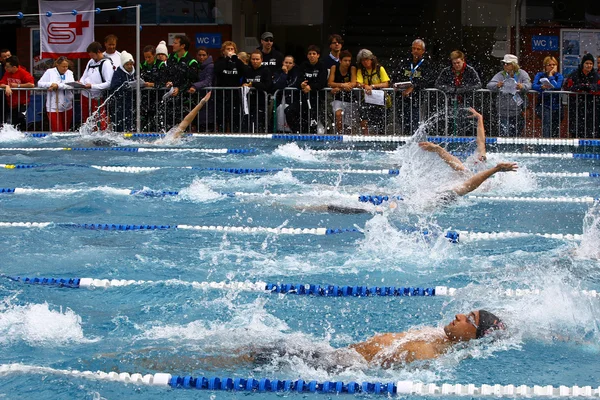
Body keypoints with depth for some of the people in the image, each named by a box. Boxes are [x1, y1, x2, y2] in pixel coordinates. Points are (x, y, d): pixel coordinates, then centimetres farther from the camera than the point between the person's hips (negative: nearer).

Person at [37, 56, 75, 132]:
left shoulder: (69, 73, 8)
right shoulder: (50, 72, 3)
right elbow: (40, 83, 0)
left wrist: (58, 85, -20)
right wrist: (50, 84, -17)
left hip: (67, 107, 3)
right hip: (54, 107, -3)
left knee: (66, 131, 10)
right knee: (57, 131, -9)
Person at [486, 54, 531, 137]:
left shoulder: (522, 73, 3)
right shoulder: (501, 75, 3)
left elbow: (528, 84, -11)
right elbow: (489, 85, -7)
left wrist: (522, 87, -35)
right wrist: (497, 85, -31)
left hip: (518, 111, 0)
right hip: (503, 112, 0)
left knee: (516, 135, 7)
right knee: (504, 134, -10)